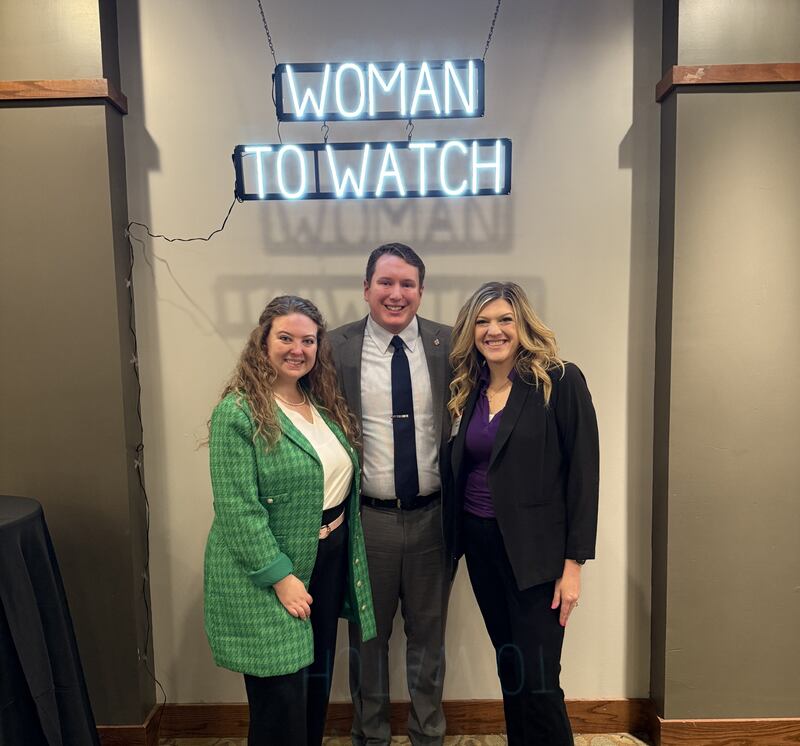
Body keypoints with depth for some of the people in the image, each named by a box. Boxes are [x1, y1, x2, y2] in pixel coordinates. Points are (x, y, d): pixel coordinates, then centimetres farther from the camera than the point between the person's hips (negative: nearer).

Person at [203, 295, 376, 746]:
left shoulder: (324, 403, 6)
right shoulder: (238, 412, -17)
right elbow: (237, 510, -20)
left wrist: (345, 551, 8)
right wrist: (281, 577, -19)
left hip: (329, 560, 7)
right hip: (271, 573, -7)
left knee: (318, 683, 22)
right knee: (282, 698, 7)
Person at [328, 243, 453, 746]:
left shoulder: (449, 345, -3)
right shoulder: (336, 349, -6)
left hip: (433, 515, 1)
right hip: (366, 517, -1)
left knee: (429, 631, 20)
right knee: (368, 634, 18)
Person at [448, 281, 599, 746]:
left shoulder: (561, 381, -10)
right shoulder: (469, 389, 7)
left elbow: (583, 474, -11)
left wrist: (574, 563, -13)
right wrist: (455, 540, 6)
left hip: (535, 550, -5)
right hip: (480, 544, 5)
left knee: (537, 679, 1)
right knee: (510, 671, 17)